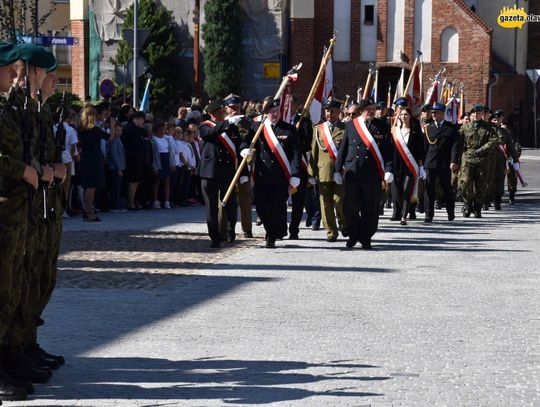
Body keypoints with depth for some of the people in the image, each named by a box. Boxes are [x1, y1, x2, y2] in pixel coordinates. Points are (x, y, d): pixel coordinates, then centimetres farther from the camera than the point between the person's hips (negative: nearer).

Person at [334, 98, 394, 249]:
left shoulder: (382, 126, 5)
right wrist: (337, 170, 8)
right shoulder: (350, 125, 7)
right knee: (350, 207, -1)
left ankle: (366, 238, 15)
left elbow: (388, 150, 2)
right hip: (352, 173, 1)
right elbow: (342, 149, 10)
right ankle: (353, 236, 17)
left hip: (373, 174, -1)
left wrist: (388, 170, -8)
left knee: (371, 209, 2)